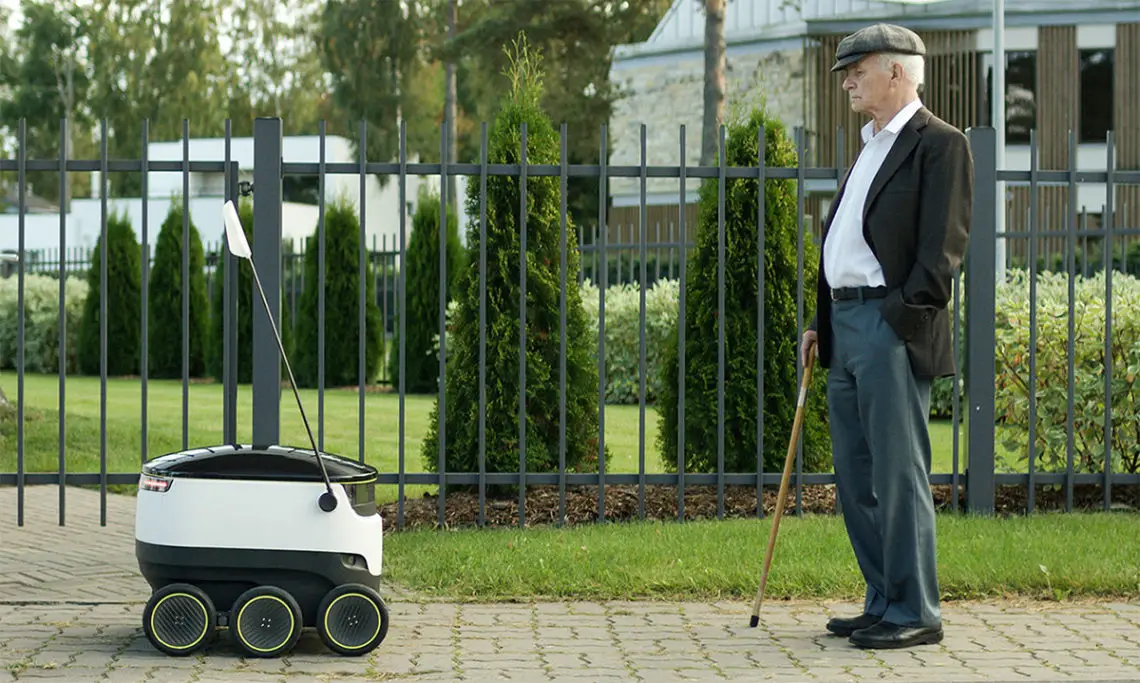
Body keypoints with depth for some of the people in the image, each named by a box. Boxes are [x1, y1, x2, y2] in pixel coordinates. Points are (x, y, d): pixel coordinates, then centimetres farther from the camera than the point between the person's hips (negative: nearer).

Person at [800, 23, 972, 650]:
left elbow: (942, 246, -13)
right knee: (855, 479, 11)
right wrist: (820, 322, 19)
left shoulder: (940, 144, -5)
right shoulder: (870, 147, 23)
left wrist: (904, 316, -20)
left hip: (893, 329, -9)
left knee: (898, 475, -7)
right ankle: (884, 603, 18)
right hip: (846, 327, 10)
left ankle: (914, 614, -2)